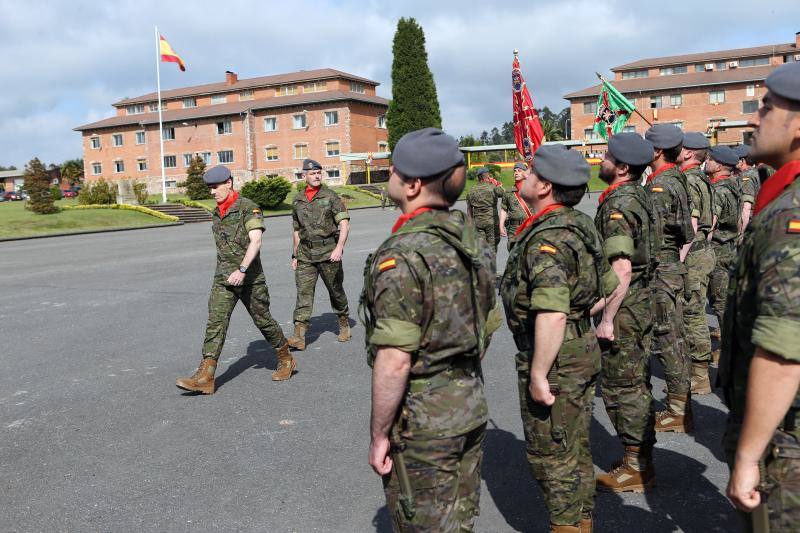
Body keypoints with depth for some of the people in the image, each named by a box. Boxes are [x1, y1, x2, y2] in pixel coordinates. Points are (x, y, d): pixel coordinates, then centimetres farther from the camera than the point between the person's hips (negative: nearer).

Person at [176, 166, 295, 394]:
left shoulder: (248, 208, -10)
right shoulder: (217, 213, 12)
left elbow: (255, 241, -21)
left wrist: (242, 270, -30)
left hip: (249, 278, -6)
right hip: (223, 278, 6)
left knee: (263, 320, 7)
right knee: (215, 323, -6)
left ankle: (286, 360, 29)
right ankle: (205, 377, -9)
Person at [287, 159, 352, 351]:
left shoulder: (331, 197, -2)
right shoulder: (297, 201, 11)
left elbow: (344, 224, -9)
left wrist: (339, 248, -21)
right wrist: (294, 255, 20)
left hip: (328, 252, -3)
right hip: (305, 254, 3)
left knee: (335, 290, 9)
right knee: (303, 292, -6)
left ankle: (344, 324, 31)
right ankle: (299, 336, -10)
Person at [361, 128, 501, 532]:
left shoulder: (402, 254, -23)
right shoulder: (470, 239, 2)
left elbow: (395, 362, -25)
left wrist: (379, 435, -14)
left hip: (421, 423, -8)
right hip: (472, 408, 8)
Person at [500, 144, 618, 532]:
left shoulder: (547, 239, -24)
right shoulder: (580, 225, 7)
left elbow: (552, 314, -33)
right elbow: (608, 286, 16)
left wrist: (538, 374, -26)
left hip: (554, 359, -10)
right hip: (584, 351, 10)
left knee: (550, 455, 6)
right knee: (576, 448, 22)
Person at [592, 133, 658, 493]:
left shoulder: (617, 206, -20)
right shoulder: (639, 196, 10)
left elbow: (622, 270, -27)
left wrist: (607, 317, -21)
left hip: (624, 307, -10)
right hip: (642, 301, 10)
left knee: (621, 386, 1)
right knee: (636, 383, 18)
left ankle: (636, 469, 12)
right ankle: (641, 460, 31)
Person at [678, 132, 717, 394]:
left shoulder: (689, 181, -17)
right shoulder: (703, 180, 15)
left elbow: (690, 227, -22)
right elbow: (712, 219, 20)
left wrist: (677, 261, -20)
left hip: (693, 256, -10)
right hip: (704, 251, 10)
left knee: (693, 315, -4)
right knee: (694, 313, 17)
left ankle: (699, 379, 4)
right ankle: (697, 369, 28)